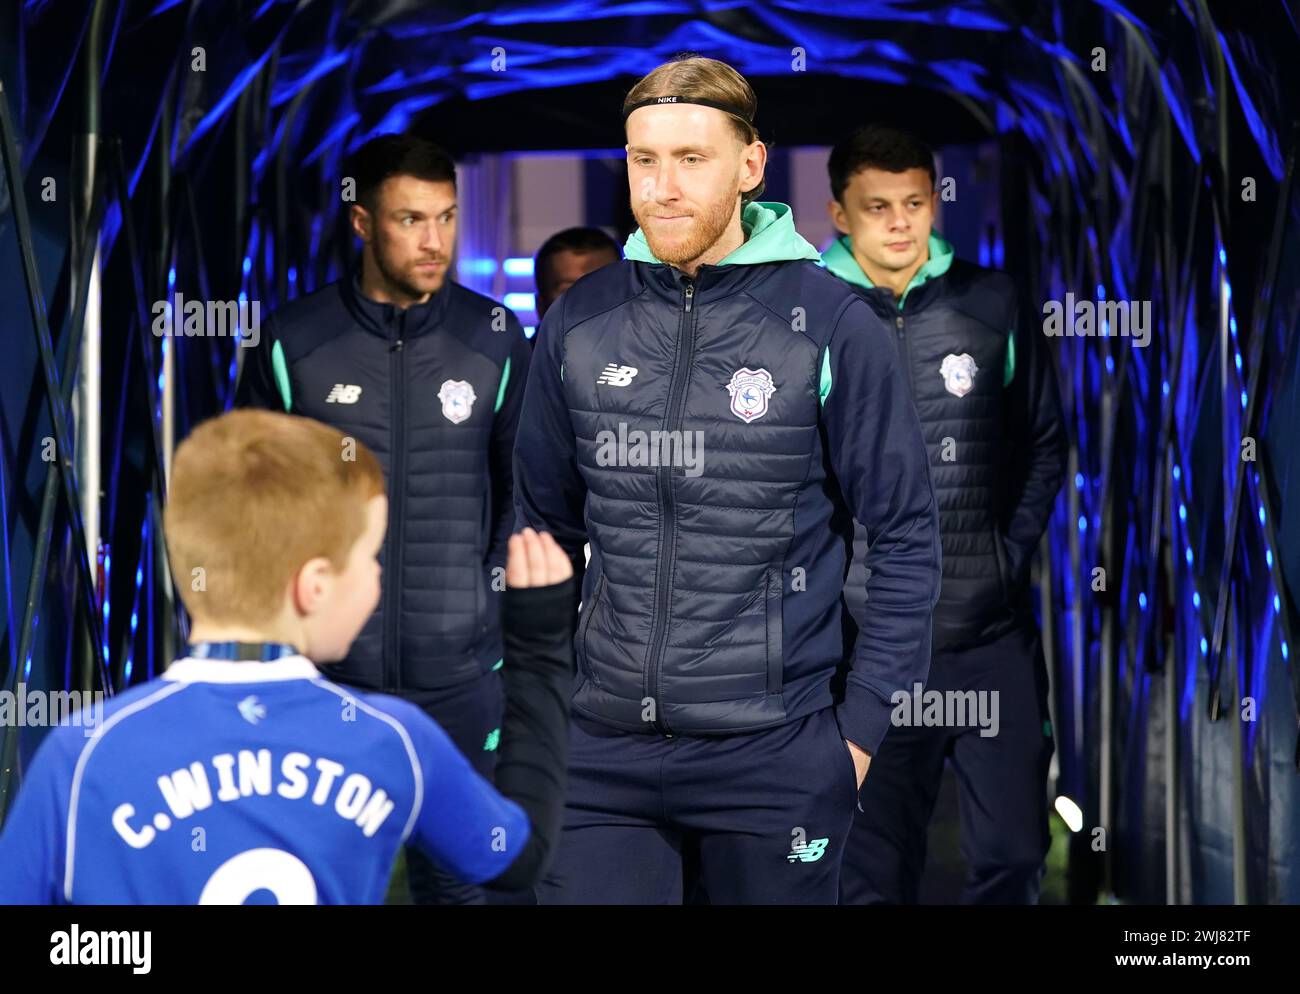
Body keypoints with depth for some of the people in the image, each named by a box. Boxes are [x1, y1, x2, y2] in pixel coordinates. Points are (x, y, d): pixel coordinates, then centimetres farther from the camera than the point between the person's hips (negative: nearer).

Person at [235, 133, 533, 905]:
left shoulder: (495, 340, 2)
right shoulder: (295, 343, -2)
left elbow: (523, 488, 11)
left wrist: (497, 594, 6)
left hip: (461, 668, 1)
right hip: (327, 668, -1)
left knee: (458, 877, 8)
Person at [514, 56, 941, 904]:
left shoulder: (833, 326, -6)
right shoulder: (578, 323, 4)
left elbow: (908, 538, -2)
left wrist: (861, 728, -6)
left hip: (774, 759, -3)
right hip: (605, 751, 3)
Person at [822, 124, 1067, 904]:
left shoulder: (992, 305, 3)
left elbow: (1045, 443, 11)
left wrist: (1013, 556, 2)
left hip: (998, 635, 2)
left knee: (1015, 852, 7)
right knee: (879, 868, 5)